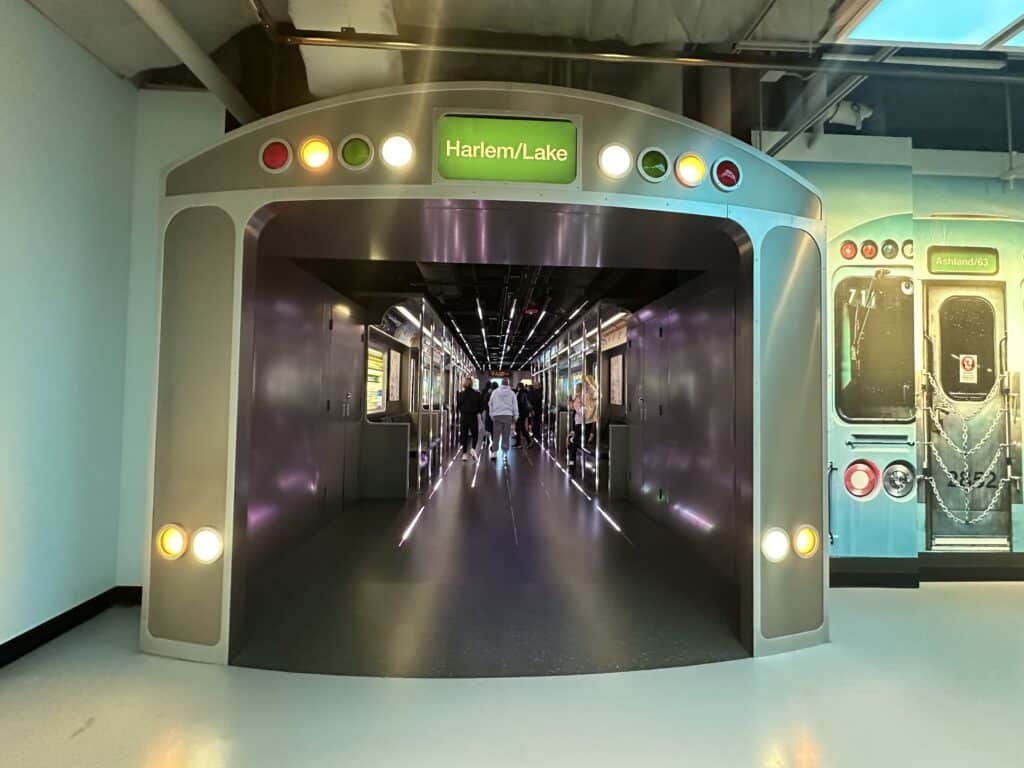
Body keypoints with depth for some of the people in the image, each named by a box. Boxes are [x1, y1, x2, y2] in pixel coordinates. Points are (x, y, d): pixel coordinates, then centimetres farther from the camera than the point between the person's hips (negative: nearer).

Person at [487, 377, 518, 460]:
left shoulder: (495, 392, 4)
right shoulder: (511, 393, 4)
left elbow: (490, 403, 8)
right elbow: (515, 405, 6)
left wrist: (491, 414, 15)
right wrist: (515, 416, 12)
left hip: (497, 415, 0)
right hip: (508, 415, 0)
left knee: (496, 435, 2)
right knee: (506, 435, 5)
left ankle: (494, 452, -2)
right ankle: (505, 452, 6)